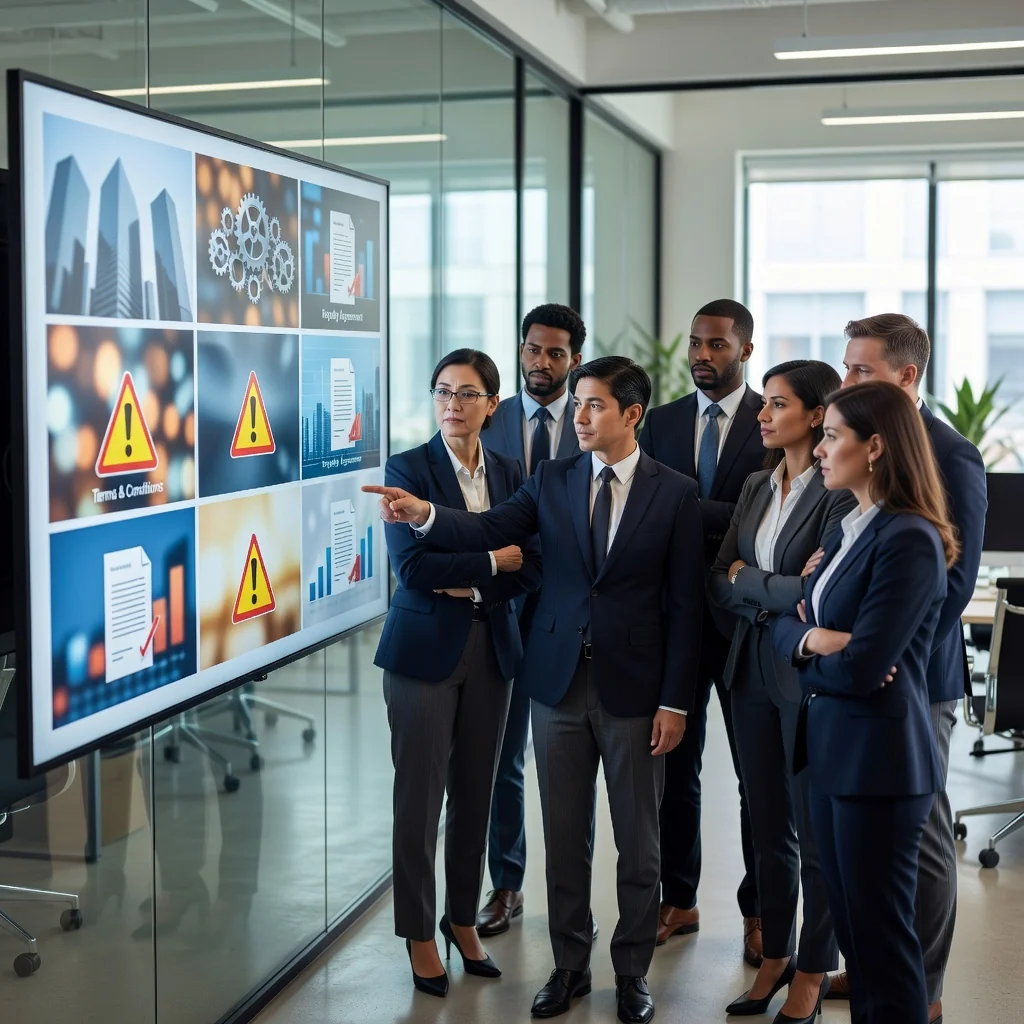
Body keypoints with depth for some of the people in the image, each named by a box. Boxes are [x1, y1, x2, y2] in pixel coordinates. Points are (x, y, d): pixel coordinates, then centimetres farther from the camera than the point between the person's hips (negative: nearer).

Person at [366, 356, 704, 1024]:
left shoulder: (675, 494, -4)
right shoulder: (553, 480, 4)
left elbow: (685, 603, -5)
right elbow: (489, 531, -9)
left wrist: (676, 701, -8)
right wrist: (424, 513, -28)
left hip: (634, 689, -2)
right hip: (559, 681, 3)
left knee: (638, 843, 9)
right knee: (565, 837, 12)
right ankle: (570, 966, 27)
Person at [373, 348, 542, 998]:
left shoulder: (510, 475, 8)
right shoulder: (407, 468, -5)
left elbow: (533, 566, 0)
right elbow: (412, 564, -16)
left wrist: (470, 582, -14)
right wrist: (492, 561, -10)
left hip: (490, 649, 4)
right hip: (425, 648, -4)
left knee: (476, 792, 11)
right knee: (420, 794, 2)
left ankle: (464, 919, 27)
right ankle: (419, 933, 16)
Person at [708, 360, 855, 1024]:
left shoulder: (841, 492, -13)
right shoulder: (757, 487, 9)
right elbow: (720, 583, 4)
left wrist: (748, 580, -9)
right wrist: (782, 591, -13)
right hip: (753, 671, 7)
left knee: (817, 833, 7)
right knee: (768, 827, 15)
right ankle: (776, 956, 30)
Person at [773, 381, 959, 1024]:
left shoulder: (910, 539, -18)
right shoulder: (852, 528, 12)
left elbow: (861, 667, -22)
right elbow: (789, 626, 10)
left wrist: (811, 654, -3)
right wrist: (814, 639, -11)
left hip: (879, 759, -9)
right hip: (833, 750, 9)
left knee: (881, 932, 3)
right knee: (849, 924, 17)